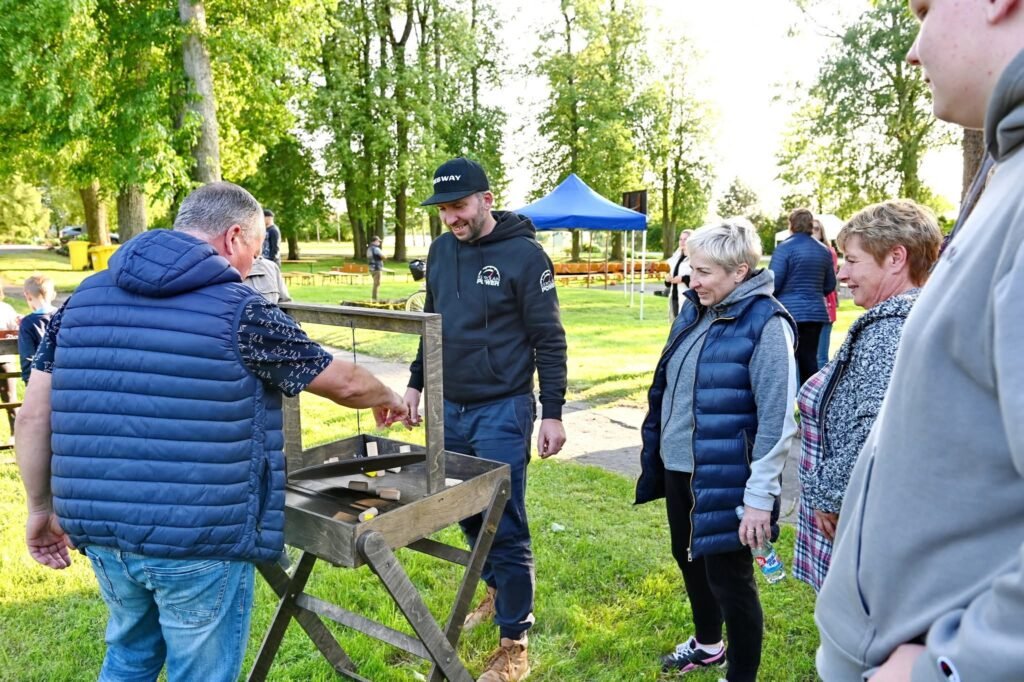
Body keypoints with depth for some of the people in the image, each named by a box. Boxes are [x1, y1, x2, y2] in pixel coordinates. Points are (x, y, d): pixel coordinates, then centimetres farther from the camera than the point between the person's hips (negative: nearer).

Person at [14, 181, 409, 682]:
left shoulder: (85, 297, 5)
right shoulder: (240, 310, -11)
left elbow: (34, 415, 6)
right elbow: (345, 383, -1)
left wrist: (42, 507, 18)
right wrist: (387, 400, 20)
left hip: (100, 529, 6)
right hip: (202, 539, -5)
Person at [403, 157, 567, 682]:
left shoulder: (524, 254, -11)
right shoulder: (441, 250, 7)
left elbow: (549, 340, -10)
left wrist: (552, 413, -12)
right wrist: (416, 383, 16)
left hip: (502, 411, -6)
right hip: (450, 408, 6)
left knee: (505, 525, -1)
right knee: (468, 513, 16)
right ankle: (497, 593, 40)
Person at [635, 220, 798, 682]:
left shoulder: (765, 324, -18)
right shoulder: (695, 308, 5)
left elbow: (778, 419, -19)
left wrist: (761, 495, -20)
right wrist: (656, 449, 18)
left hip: (725, 478, -8)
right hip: (678, 467, 8)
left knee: (728, 577, 6)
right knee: (688, 557, 23)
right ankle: (707, 643, 48)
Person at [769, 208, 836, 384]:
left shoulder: (785, 248, -8)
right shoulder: (823, 251, 9)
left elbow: (773, 283, -13)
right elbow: (830, 286, 14)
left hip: (789, 311, -5)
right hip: (815, 312, 5)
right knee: (810, 359, 10)